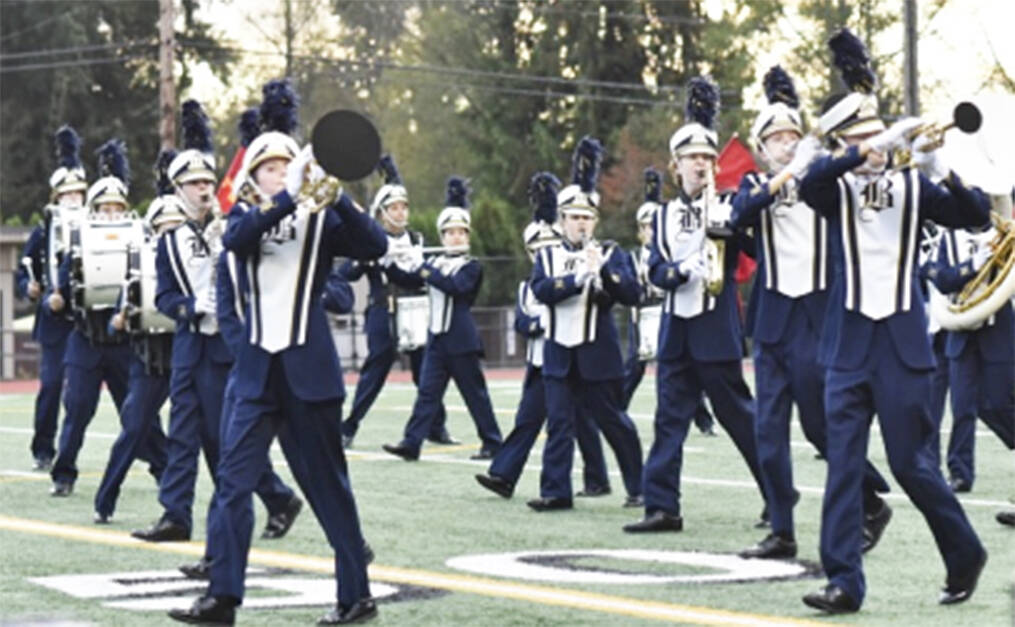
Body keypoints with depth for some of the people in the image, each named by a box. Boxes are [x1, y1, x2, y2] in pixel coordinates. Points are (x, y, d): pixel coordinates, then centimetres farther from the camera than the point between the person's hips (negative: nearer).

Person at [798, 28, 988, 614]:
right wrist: (867, 151, -31)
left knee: (911, 463, 1)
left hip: (902, 344, -1)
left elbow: (975, 214, -7)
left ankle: (966, 554, 22)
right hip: (849, 345, 2)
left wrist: (939, 166, -22)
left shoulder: (912, 185, 3)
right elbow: (809, 182, -20)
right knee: (843, 465, -2)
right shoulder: (837, 190, 2)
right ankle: (844, 582, -1)